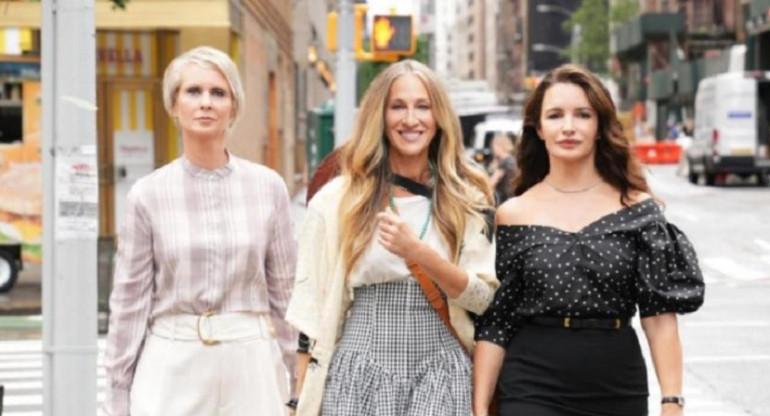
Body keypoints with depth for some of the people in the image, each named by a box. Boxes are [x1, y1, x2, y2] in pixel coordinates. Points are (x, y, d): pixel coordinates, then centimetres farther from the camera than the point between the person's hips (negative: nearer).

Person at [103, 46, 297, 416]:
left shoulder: (268, 187, 2)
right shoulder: (148, 194, 0)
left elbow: (285, 292, 7)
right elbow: (130, 300, 3)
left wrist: (297, 380, 7)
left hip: (250, 362, 1)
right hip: (171, 366, -1)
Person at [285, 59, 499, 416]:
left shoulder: (466, 199, 6)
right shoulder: (337, 200, 3)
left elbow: (482, 297, 0)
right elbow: (312, 307, 4)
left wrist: (418, 252, -16)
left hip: (440, 373, 1)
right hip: (359, 372, 0)